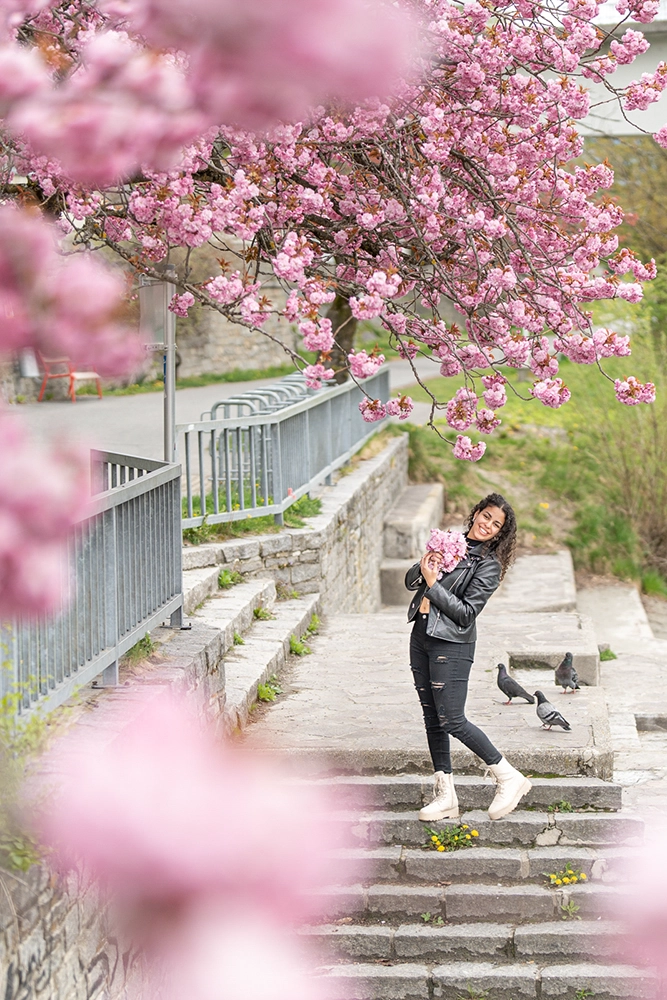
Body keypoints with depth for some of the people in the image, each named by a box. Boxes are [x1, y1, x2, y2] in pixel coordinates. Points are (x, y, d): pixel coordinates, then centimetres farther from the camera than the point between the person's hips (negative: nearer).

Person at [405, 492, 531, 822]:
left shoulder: (489, 565, -9)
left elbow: (466, 613, -15)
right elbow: (410, 581, 14)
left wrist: (433, 585, -16)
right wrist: (423, 568, -7)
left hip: (452, 644, -7)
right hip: (421, 637, 7)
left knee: (452, 720, -10)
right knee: (432, 719, 8)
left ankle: (509, 778, 3)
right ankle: (445, 795, 14)